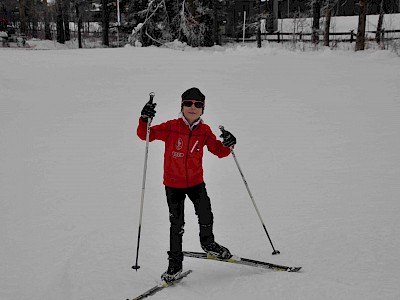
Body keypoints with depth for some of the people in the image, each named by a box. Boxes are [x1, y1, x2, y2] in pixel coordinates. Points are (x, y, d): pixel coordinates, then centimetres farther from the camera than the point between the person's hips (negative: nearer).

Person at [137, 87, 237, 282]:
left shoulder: (204, 131, -2)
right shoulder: (171, 127, -10)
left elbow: (219, 152, 4)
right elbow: (145, 135, -10)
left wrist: (227, 144, -17)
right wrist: (145, 120, -29)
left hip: (196, 182, 2)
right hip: (173, 184, -2)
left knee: (206, 216, -4)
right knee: (176, 224, 1)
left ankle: (208, 243, 30)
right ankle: (175, 263, 16)